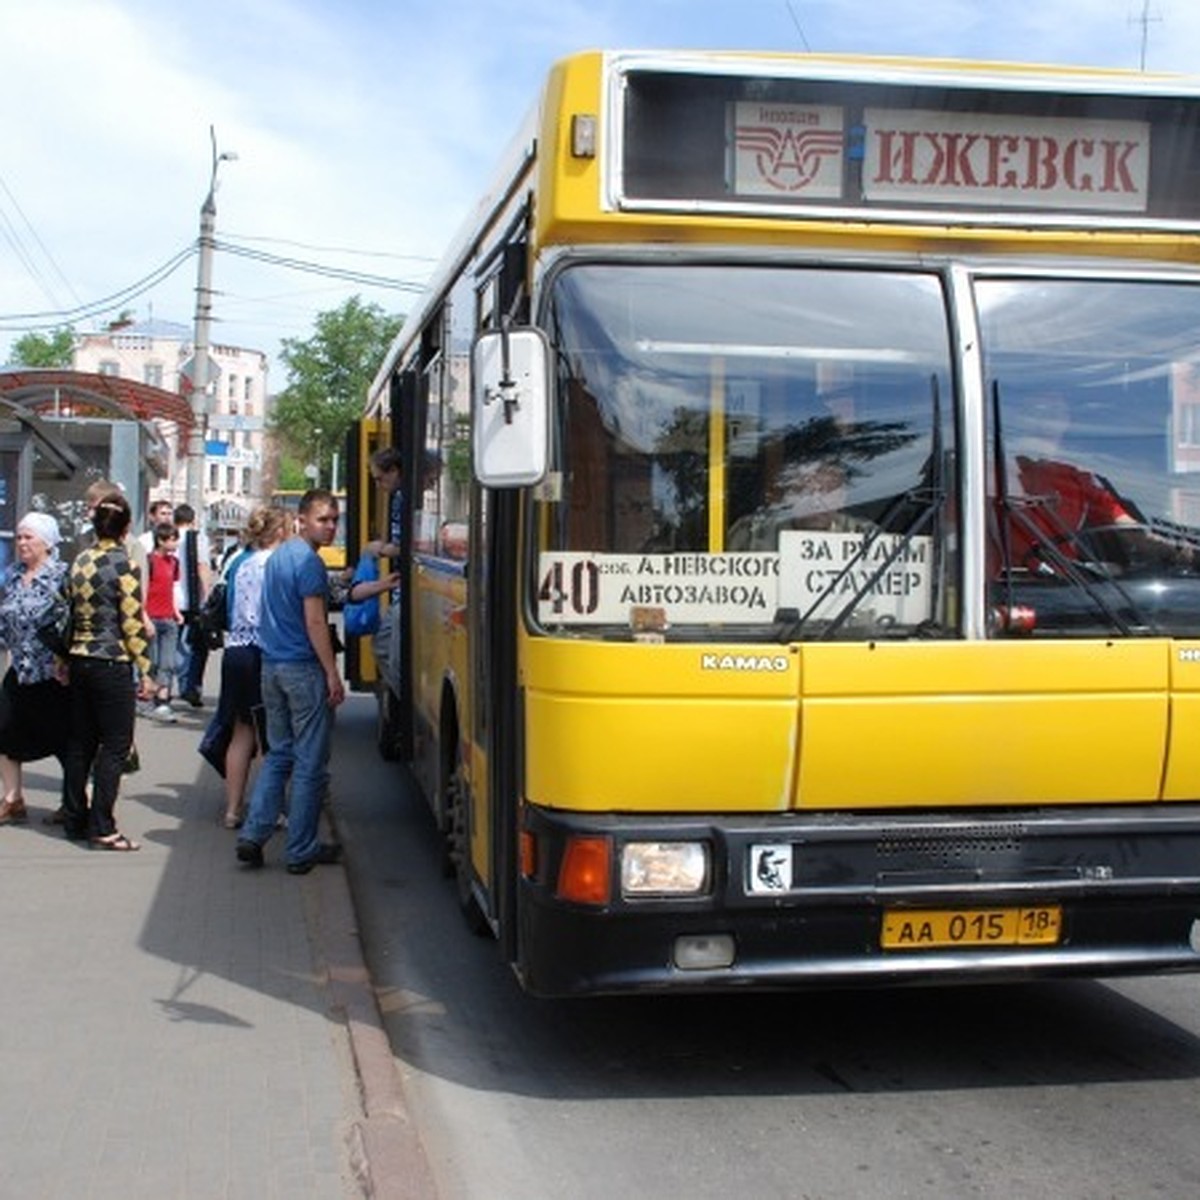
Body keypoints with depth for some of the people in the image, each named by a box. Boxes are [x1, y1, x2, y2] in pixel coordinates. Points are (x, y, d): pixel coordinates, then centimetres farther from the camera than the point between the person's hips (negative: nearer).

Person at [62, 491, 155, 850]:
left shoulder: (80, 560, 6)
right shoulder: (124, 565, -12)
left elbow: (71, 612, 10)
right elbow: (132, 624, -13)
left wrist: (65, 661, 17)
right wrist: (145, 671, -7)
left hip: (80, 660, 7)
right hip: (112, 663, -6)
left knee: (80, 741, 13)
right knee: (115, 745, 0)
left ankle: (75, 819, 19)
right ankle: (102, 828, -1)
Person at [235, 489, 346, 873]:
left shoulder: (277, 557, 14)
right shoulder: (309, 562, -15)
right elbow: (314, 622, -19)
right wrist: (332, 674, -17)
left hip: (272, 665, 9)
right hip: (304, 669, -9)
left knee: (278, 754, 16)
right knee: (310, 763, 0)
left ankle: (253, 835, 8)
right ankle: (302, 851, 6)